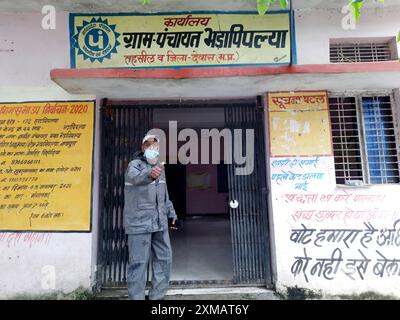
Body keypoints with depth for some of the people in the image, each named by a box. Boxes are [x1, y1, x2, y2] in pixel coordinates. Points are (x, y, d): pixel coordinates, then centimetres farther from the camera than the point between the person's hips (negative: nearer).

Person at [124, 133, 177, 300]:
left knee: (164, 258, 12)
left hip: (160, 222, 7)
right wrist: (149, 174, -56)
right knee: (138, 262, -2)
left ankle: (157, 295, 26)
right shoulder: (135, 164, -9)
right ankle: (136, 297, 14)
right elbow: (135, 177, -35)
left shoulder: (159, 167, 14)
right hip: (139, 222, -7)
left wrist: (171, 212, 25)